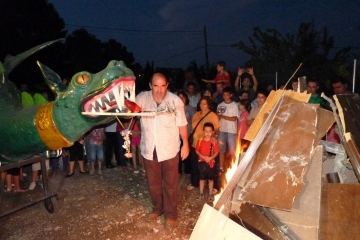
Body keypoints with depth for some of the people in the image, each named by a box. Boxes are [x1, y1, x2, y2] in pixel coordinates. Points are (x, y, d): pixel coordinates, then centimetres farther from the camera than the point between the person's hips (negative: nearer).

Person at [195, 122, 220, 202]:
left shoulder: (214, 142, -11)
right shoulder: (200, 140, -8)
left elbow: (216, 152, -7)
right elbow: (197, 151, -3)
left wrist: (210, 158, -22)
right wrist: (203, 157, -17)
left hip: (211, 162, -1)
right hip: (202, 162, 1)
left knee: (210, 179, 11)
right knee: (202, 178, 15)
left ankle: (210, 194, 26)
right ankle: (201, 193, 31)